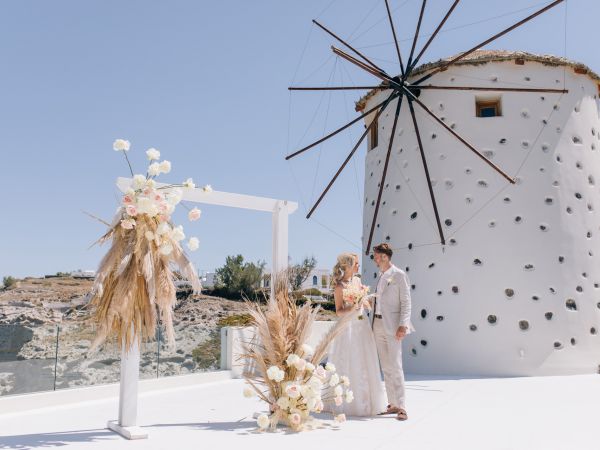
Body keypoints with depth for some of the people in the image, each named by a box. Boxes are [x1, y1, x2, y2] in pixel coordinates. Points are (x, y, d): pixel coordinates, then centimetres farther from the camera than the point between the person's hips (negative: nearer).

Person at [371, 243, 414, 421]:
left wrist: (403, 325, -19)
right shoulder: (381, 276, 17)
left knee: (395, 366, -10)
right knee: (385, 367, 8)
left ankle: (401, 407, -7)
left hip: (392, 325, -7)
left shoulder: (399, 275, -5)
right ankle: (393, 404, 14)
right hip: (378, 324, 8)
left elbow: (406, 302, -9)